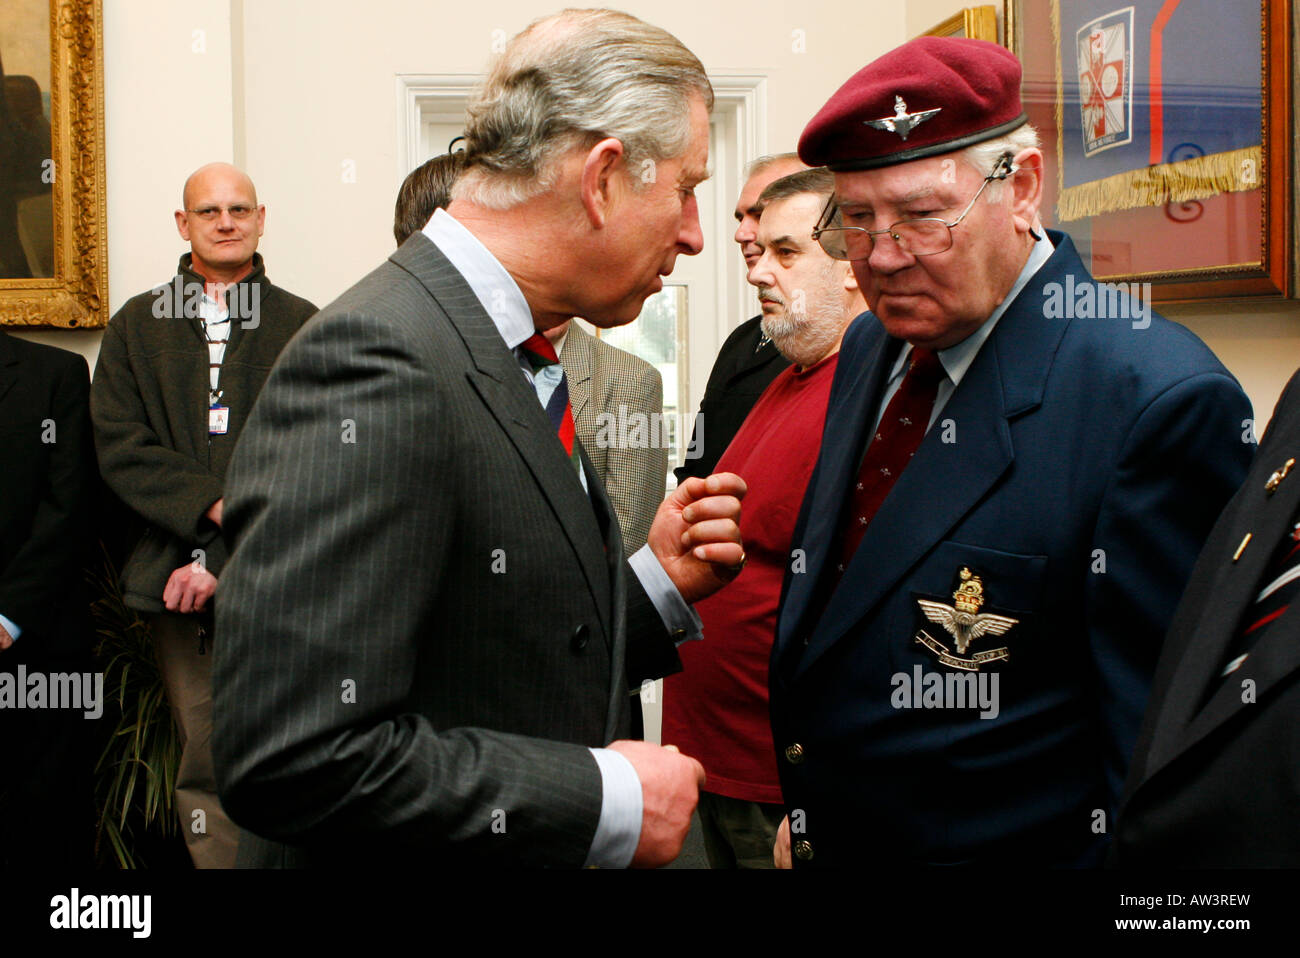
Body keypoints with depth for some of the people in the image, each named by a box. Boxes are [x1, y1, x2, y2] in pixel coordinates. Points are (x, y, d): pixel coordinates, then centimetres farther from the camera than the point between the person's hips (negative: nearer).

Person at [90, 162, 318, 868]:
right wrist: (215, 504, -12)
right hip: (176, 581, 2)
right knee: (206, 766, 4)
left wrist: (226, 559, -11)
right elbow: (119, 447, 3)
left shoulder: (304, 327, 6)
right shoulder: (134, 327, 13)